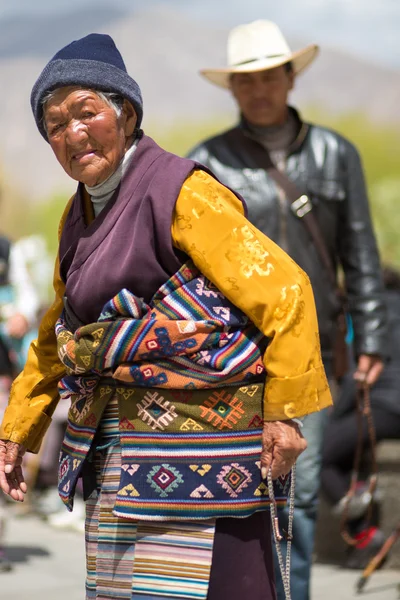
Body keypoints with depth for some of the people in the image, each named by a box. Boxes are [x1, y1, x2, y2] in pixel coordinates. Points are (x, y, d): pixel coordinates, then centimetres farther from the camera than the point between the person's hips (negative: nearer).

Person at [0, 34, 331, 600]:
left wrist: (284, 413, -15)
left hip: (199, 436, -8)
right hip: (111, 446, 8)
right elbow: (58, 335, 24)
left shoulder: (181, 194, -12)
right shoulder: (78, 217, 13)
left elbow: (285, 292, -14)